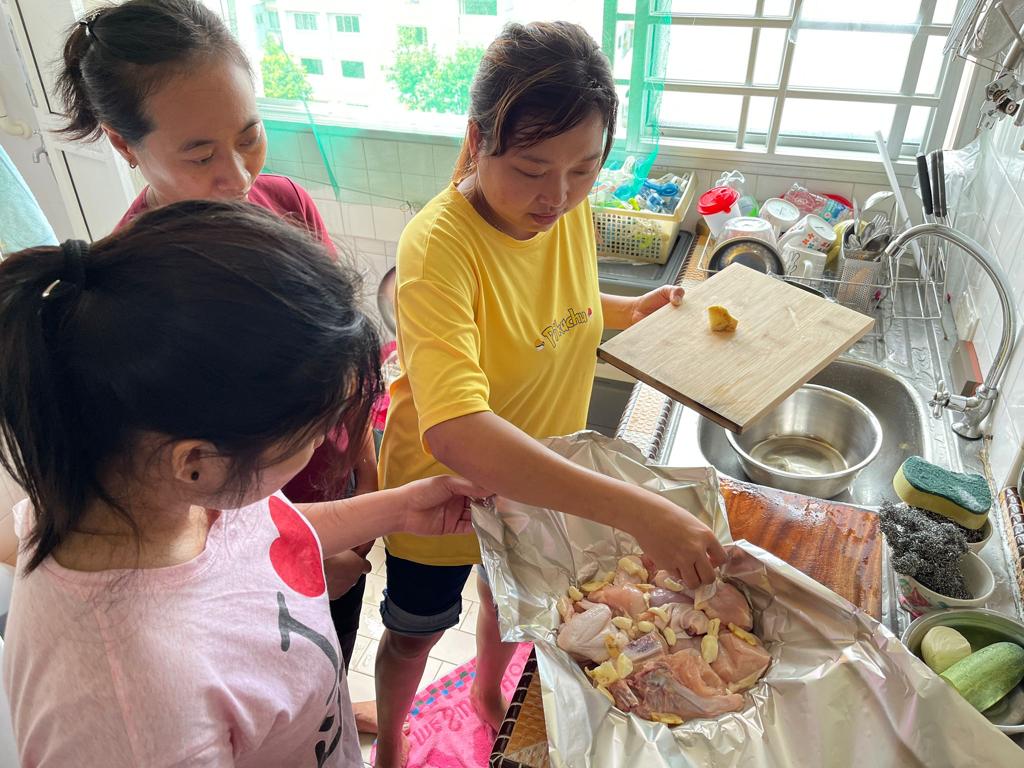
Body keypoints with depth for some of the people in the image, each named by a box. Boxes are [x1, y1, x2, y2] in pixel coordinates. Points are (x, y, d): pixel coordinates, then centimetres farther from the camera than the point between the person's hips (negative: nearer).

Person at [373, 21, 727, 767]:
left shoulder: (569, 209, -13)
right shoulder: (440, 244, -35)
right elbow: (454, 431, -49)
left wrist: (630, 309, -9)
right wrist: (633, 509, -53)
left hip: (542, 477, 6)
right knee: (415, 633, 23)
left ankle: (489, 692, 67)